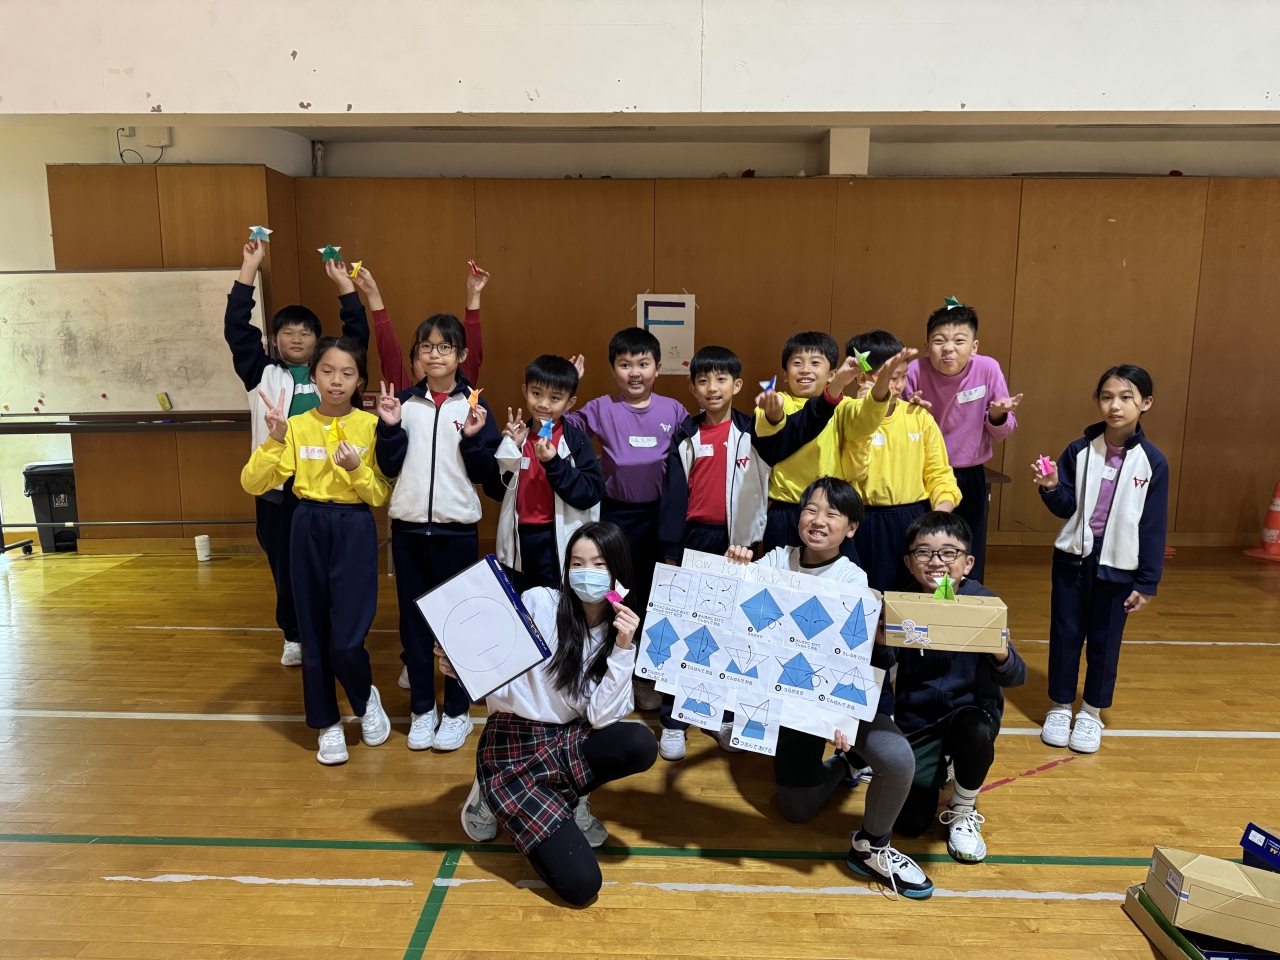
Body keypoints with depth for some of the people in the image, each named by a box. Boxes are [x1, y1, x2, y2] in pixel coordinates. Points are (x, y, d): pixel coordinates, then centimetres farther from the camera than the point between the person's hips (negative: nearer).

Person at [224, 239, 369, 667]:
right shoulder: (263, 374, 6)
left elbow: (358, 334, 2)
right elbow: (236, 328, -1)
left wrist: (343, 283, -2)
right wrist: (250, 268, -4)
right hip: (277, 485, 0)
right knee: (285, 566, 10)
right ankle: (294, 636, 26)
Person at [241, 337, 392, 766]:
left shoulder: (371, 425, -3)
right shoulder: (297, 426, 0)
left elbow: (380, 496, -4)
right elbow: (252, 484, -7)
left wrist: (356, 469, -21)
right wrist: (274, 440, -19)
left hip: (355, 530, -2)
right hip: (308, 529, 2)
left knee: (346, 639, -7)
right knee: (314, 633, 9)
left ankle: (366, 699, 25)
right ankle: (327, 724, 26)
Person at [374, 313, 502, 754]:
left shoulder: (474, 405, -1)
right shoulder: (405, 402, 4)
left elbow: (484, 474, -2)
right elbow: (389, 467, 2)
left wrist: (473, 438, -17)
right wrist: (390, 427, -11)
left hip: (457, 528, -2)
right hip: (408, 525, 2)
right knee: (413, 618, 10)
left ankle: (457, 711, 21)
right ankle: (421, 708, 25)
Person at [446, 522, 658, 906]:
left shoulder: (619, 630, -2)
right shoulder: (538, 604, -13)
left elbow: (601, 719, -13)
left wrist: (623, 648, -21)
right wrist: (461, 669, -29)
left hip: (568, 743, 4)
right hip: (514, 748, -4)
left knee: (641, 743, -27)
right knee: (581, 884, -15)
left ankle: (573, 800, 5)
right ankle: (493, 796, 10)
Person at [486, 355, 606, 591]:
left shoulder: (577, 441, -7)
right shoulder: (516, 437, 4)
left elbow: (591, 494, -15)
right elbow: (494, 491, -1)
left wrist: (554, 463, -22)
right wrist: (510, 448, -12)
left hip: (560, 544, -3)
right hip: (519, 541, 4)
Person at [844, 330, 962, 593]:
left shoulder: (919, 416, 2)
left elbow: (939, 471, 4)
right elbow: (855, 472, -18)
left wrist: (944, 505, -14)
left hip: (915, 521, 3)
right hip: (868, 525, -3)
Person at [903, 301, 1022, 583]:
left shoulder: (988, 369, -13)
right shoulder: (915, 371, -15)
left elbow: (999, 435, -2)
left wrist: (998, 415, -23)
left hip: (969, 478, 1)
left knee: (968, 569, 12)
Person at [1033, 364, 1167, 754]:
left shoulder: (1152, 461, -7)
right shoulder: (1079, 450, -3)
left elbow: (1154, 527, -4)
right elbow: (1065, 507, 1)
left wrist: (1147, 582, -4)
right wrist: (1051, 487, -21)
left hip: (1117, 565, -1)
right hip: (1073, 557, 1)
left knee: (1104, 641, 10)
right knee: (1065, 633, 10)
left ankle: (1091, 713, 27)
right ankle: (1060, 707, 26)